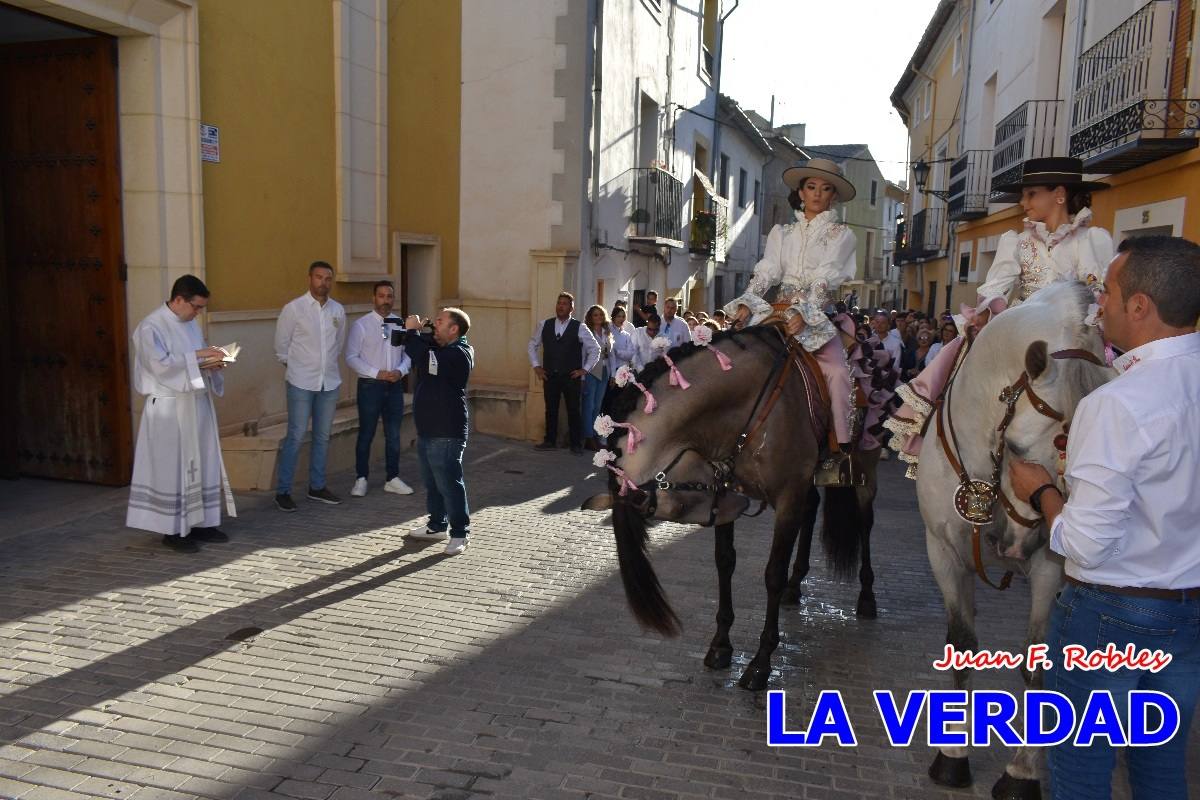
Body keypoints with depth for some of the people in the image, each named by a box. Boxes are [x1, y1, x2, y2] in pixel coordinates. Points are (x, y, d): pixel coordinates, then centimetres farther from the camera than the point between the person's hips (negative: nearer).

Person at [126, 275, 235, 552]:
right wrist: (197, 356, -22)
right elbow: (161, 365, -23)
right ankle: (172, 530, 8)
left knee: (202, 464, 11)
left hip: (197, 404, 8)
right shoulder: (151, 327, -13)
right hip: (170, 408, -8)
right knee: (172, 468, -1)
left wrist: (211, 362, -2)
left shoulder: (191, 323, 12)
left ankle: (200, 522, 21)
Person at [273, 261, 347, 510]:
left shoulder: (338, 310, 5)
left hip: (330, 382, 5)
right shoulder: (294, 308, -7)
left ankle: (317, 487, 23)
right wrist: (292, 364, 9)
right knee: (295, 436, -4)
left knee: (323, 436, 11)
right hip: (301, 382, -4)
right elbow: (281, 343, 2)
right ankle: (283, 491, 5)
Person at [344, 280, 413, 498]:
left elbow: (408, 354, 10)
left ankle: (392, 479, 23)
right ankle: (361, 479, 19)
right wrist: (376, 373, -17)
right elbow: (351, 358, -8)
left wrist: (400, 370, -11)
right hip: (370, 385, -4)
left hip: (395, 385, 4)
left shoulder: (400, 324, 6)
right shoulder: (361, 325, -6)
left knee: (393, 435, 11)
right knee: (366, 434, 6)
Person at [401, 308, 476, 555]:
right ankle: (437, 526, 29)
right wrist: (412, 333, -1)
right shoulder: (439, 348, 16)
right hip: (427, 428, 10)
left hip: (446, 432, -10)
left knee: (449, 482, -5)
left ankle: (460, 533, 4)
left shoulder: (458, 354, -17)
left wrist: (412, 331, -14)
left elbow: (424, 359, -28)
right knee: (431, 481, 17)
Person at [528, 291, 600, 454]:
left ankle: (576, 444, 13)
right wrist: (536, 366, 9)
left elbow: (595, 349, 3)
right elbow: (532, 344, 16)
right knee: (551, 410, 9)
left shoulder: (580, 328, -3)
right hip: (550, 375, 2)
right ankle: (550, 441, 21)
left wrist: (585, 369, -2)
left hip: (571, 376, -2)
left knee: (574, 411, 3)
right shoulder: (544, 325, 4)